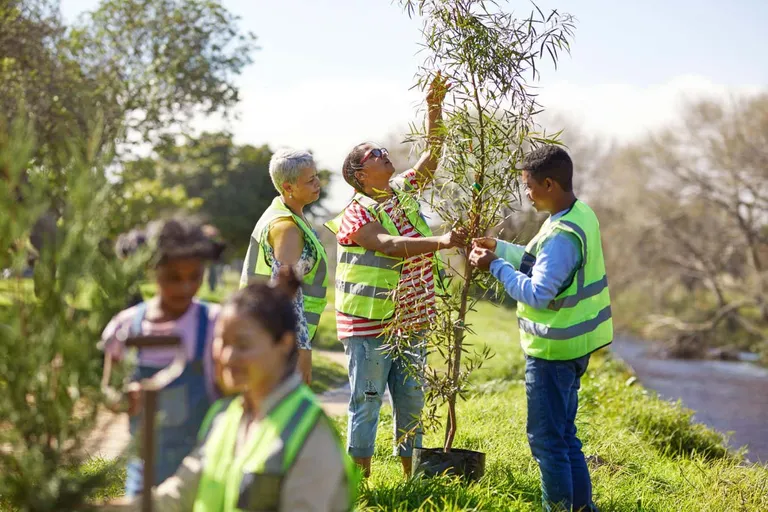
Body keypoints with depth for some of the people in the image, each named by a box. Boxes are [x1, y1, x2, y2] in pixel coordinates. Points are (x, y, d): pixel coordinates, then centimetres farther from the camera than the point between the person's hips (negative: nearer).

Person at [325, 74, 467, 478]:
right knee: (366, 404, 1)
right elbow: (391, 246, -27)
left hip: (410, 323, 7)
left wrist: (434, 109, -5)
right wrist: (441, 242, -37)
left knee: (412, 403, 14)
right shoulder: (357, 214, -13)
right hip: (369, 328, -7)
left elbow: (431, 156, 6)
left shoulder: (403, 192, 9)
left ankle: (412, 476, 25)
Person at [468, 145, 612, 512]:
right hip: (574, 344, 10)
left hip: (553, 351, -10)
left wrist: (496, 266, -17)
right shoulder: (581, 215, 7)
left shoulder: (562, 235, -25)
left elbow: (537, 294, -25)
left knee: (546, 439, 1)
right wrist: (500, 248, 14)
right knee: (565, 435, 19)